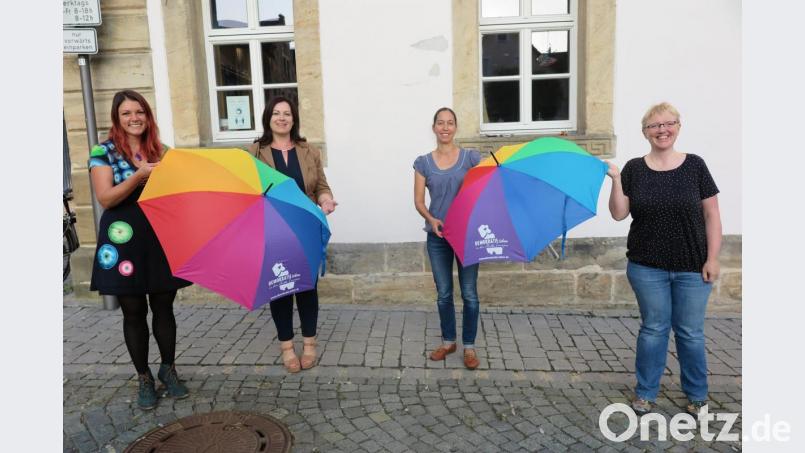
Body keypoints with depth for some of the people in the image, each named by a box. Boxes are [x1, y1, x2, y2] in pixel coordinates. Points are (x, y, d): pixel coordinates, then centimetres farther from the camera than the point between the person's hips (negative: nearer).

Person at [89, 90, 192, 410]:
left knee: (164, 307, 8)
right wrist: (140, 175, -23)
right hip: (124, 243, -2)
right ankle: (144, 378, 22)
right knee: (134, 312, 7)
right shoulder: (103, 152, -2)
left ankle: (168, 369, 26)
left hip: (161, 240, 3)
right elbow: (106, 198, -13)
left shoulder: (160, 151, 9)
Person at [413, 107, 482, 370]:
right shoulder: (423, 162, 4)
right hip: (437, 236, 2)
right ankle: (448, 341, 28)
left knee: (469, 293, 3)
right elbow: (418, 200, 0)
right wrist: (431, 219, -19)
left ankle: (469, 346, 18)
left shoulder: (471, 157, 1)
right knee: (443, 293, 11)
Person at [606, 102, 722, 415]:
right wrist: (615, 180, -15)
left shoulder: (694, 165, -1)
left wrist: (712, 258, -5)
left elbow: (711, 215, 0)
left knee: (691, 332, 9)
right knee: (653, 328, 10)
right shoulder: (634, 169, 0)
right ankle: (645, 393, 25)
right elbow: (618, 214, -3)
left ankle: (697, 395, 28)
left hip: (692, 268, 0)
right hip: (647, 267, 0)